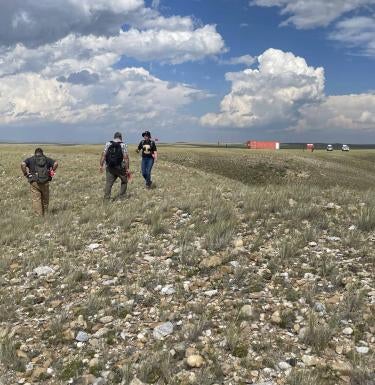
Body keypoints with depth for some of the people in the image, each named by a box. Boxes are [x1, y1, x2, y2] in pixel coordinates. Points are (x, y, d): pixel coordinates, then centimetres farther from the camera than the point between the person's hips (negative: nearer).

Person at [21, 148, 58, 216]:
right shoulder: (47, 159, 12)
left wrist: (25, 174, 1)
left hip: (34, 182, -2)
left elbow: (23, 164, -9)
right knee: (45, 199, 15)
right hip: (45, 182, 2)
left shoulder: (30, 159, 9)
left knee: (36, 200, -1)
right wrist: (52, 172, 8)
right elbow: (56, 163, -2)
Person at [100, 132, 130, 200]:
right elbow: (126, 157, -11)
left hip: (109, 168, 2)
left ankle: (106, 198, -4)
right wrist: (127, 169, -10)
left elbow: (103, 155, -3)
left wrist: (101, 165, 2)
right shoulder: (123, 145, -4)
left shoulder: (108, 144, 4)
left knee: (108, 183, 3)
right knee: (124, 181, 18)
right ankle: (121, 197, 18)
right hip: (120, 168, -2)